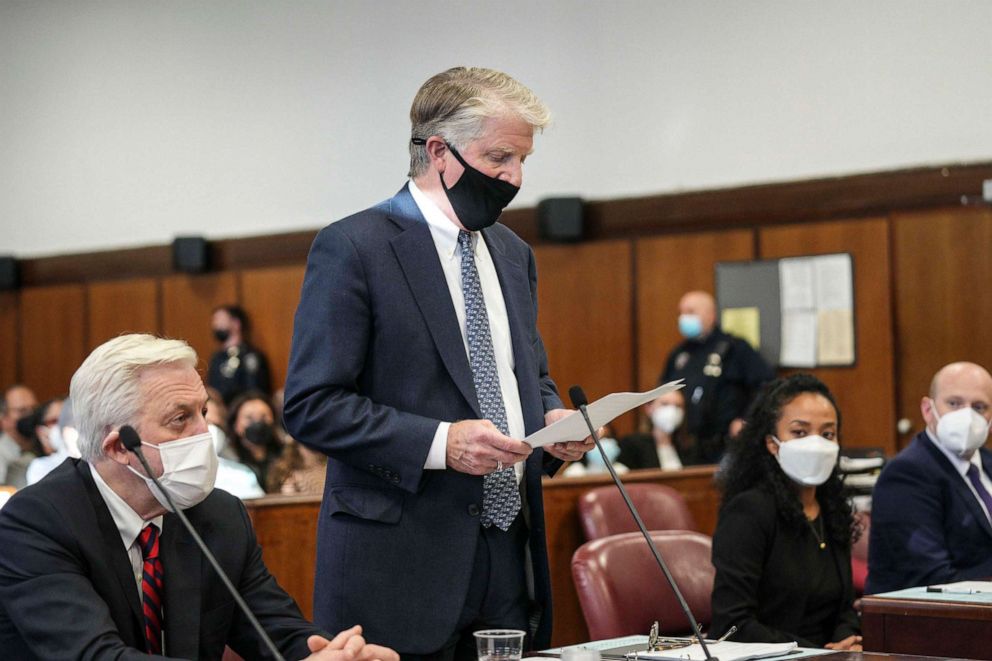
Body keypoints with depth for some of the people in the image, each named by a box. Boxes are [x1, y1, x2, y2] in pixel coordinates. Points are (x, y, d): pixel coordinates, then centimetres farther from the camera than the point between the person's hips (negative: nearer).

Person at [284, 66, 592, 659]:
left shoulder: (514, 253, 15)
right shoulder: (353, 248, -8)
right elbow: (310, 406, -13)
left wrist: (553, 420, 2)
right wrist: (439, 443, -22)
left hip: (512, 560, 7)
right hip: (401, 561, -6)